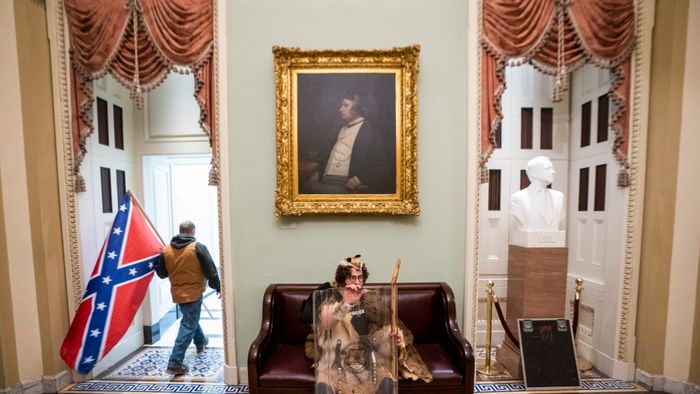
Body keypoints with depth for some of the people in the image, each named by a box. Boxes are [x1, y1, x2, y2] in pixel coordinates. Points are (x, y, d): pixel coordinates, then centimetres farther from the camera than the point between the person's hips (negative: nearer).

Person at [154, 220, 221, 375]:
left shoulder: (166, 250, -2)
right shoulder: (198, 247, -16)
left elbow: (161, 273, 5)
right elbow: (210, 270, -13)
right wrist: (217, 286, 0)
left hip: (177, 293, 7)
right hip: (193, 292, -6)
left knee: (190, 319, 26)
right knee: (188, 326, 2)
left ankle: (201, 343, 45)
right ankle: (175, 363, 3)